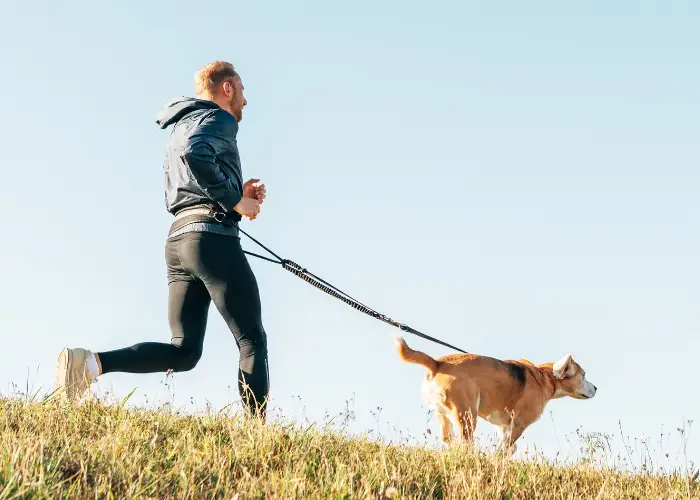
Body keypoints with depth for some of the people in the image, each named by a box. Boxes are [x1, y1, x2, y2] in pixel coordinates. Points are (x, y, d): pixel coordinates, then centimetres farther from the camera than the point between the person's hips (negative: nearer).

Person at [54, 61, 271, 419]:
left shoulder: (181, 127, 29)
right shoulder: (216, 118, 1)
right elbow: (194, 155, -22)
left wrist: (237, 195, 19)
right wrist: (234, 199, -14)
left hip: (178, 237, 8)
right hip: (212, 236, -8)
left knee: (183, 351, 3)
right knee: (252, 341, -6)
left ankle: (91, 362, -14)